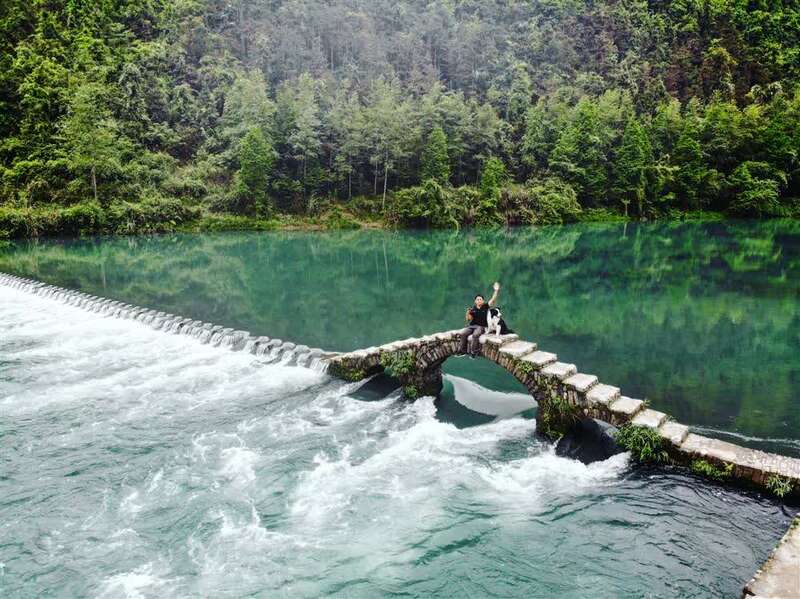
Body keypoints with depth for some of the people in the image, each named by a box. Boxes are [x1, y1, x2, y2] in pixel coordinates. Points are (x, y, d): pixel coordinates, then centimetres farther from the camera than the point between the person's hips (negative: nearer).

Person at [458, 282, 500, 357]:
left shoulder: (485, 306, 0)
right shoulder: (473, 309, 4)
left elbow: (493, 300, -11)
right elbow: (468, 319, 3)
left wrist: (496, 291, -19)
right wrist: (468, 313, -17)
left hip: (481, 327, -3)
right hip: (472, 326, 3)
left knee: (475, 335, -34)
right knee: (463, 333, -21)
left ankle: (473, 352, -26)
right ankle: (463, 350, -10)